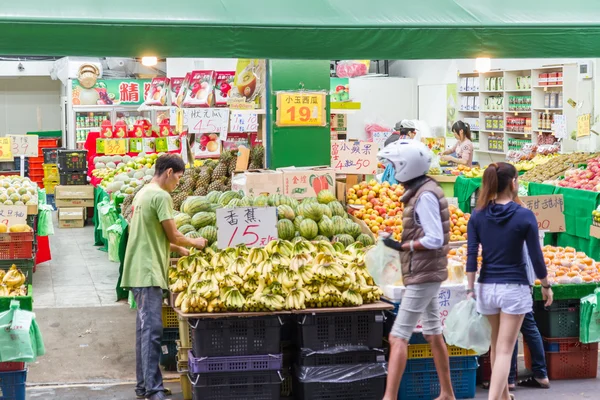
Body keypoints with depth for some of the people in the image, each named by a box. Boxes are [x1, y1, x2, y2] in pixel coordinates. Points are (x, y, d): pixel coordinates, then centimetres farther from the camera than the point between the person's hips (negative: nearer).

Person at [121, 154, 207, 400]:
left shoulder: (143, 193, 16)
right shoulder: (161, 196, -13)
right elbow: (174, 236, -10)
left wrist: (179, 249, 23)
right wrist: (195, 243, 7)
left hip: (140, 271, 10)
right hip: (149, 272, -10)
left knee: (145, 328, 13)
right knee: (152, 330, -11)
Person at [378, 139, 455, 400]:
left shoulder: (425, 195, -18)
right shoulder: (422, 191, 11)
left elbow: (434, 239, -23)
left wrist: (402, 246, -17)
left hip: (423, 276, -10)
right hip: (426, 274, 10)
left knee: (398, 337, -11)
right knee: (433, 334, 16)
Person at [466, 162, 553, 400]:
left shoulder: (477, 216, -2)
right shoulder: (525, 216, -10)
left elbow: (471, 256, -4)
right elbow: (536, 257, -6)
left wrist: (470, 290, 1)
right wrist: (546, 286, 8)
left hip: (487, 288, 4)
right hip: (515, 288, -4)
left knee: (496, 345, 22)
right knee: (505, 349, -2)